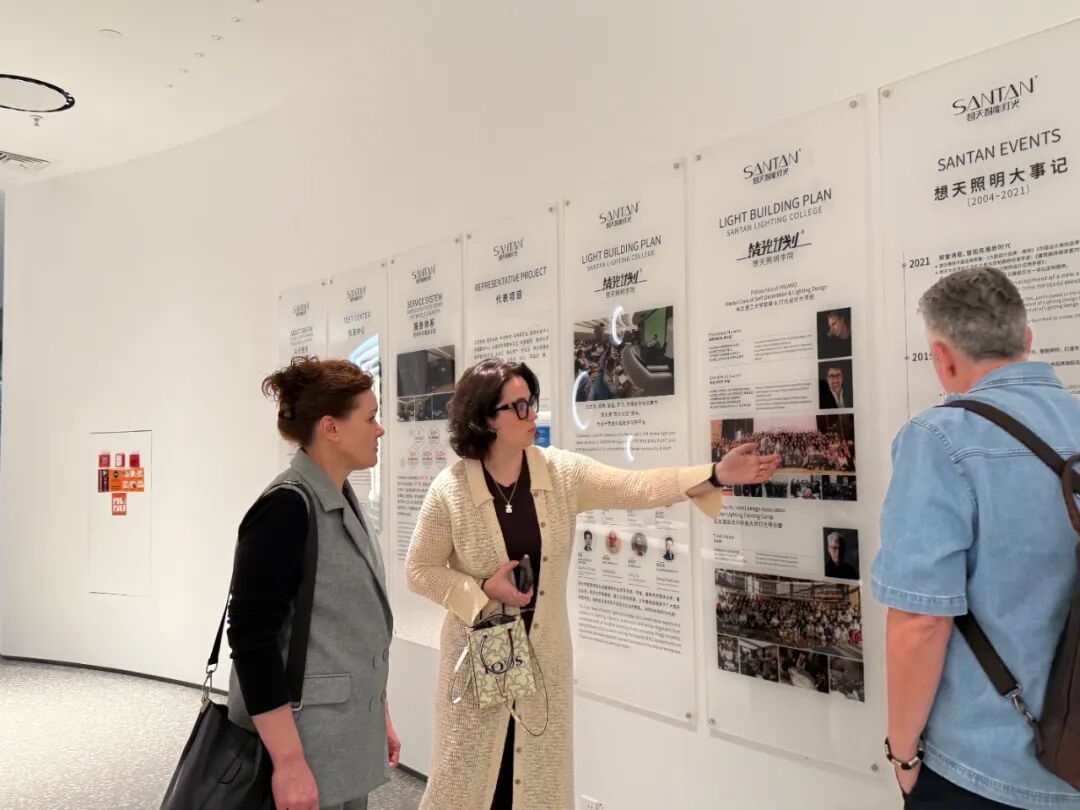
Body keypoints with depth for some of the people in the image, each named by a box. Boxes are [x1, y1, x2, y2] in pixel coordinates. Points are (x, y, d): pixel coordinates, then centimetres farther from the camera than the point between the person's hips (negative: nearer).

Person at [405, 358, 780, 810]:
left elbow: (637, 487, -12)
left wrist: (716, 475, -22)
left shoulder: (562, 473, -6)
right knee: (472, 768, 11)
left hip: (544, 651, 3)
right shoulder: (449, 489, -13)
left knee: (542, 771, 15)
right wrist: (483, 591, -19)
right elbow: (419, 570, -6)